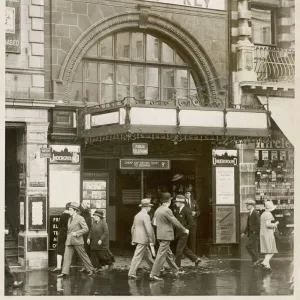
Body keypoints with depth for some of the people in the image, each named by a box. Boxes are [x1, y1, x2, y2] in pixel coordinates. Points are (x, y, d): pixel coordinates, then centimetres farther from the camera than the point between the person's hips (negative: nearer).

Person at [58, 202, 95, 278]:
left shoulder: (80, 218, -6)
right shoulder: (69, 219, 17)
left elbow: (86, 229, -12)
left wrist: (76, 233, -17)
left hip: (77, 241, -6)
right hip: (69, 242, 6)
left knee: (83, 256, 3)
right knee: (67, 256, -5)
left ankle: (90, 269, 16)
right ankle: (64, 272, -9)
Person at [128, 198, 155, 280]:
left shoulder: (137, 215, 13)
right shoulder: (145, 216, -15)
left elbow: (133, 228, 18)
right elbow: (149, 229, -19)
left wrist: (133, 239, 24)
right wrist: (151, 241, -14)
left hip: (137, 238, 9)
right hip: (143, 239, -9)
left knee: (147, 254, 19)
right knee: (137, 257, -9)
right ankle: (131, 273, -10)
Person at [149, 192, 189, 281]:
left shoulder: (158, 210, 10)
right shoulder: (167, 210, -17)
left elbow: (155, 223, 17)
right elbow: (175, 222, -14)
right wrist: (184, 230, -2)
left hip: (160, 235, 9)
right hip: (166, 235, -9)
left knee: (169, 254, 18)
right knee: (161, 255, -6)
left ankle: (176, 271, 29)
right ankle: (154, 274, -7)